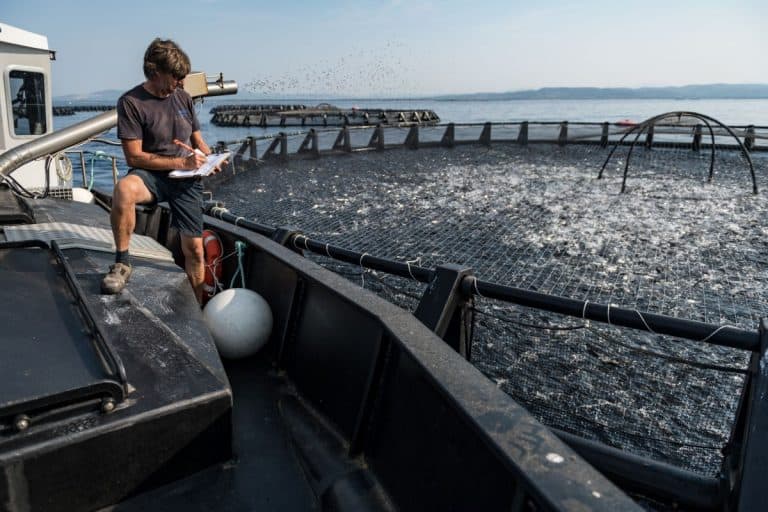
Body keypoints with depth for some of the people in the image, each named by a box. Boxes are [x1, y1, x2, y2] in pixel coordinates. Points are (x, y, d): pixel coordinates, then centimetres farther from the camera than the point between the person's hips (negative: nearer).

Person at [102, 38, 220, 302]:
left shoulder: (183, 97, 9)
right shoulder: (131, 102, -7)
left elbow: (198, 140, 18)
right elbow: (134, 157, -12)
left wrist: (210, 159, -4)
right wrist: (181, 162, -16)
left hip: (187, 180, 4)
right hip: (152, 175, -4)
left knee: (194, 249, 0)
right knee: (124, 189, -39)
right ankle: (122, 263, -20)